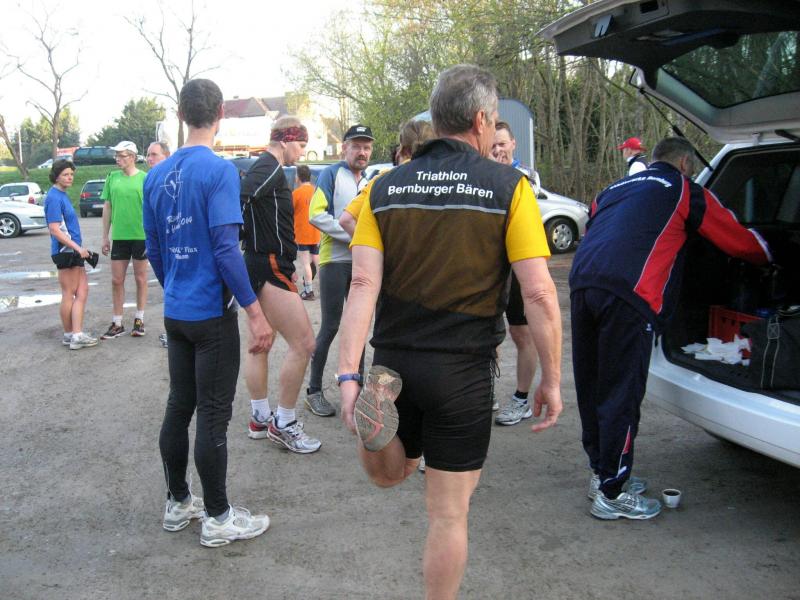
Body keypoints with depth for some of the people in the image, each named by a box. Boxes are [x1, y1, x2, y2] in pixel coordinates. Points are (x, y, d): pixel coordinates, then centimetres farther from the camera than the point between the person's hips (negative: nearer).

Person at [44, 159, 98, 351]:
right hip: (65, 251, -9)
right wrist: (78, 248, -20)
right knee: (69, 293, 0)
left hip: (73, 251, 9)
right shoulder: (54, 198, -14)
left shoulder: (62, 195, 14)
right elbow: (55, 230, -19)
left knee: (82, 290, 7)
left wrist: (80, 249, 20)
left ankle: (76, 335, 7)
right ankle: (70, 335, 11)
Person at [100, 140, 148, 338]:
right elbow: (107, 207, 9)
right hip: (118, 236, 3)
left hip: (141, 236, -3)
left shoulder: (144, 178, -4)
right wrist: (105, 237, 8)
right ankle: (117, 324, 15)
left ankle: (139, 320, 21)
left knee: (140, 278, 9)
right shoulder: (112, 177, 5)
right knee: (116, 280, 6)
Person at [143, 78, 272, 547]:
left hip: (175, 312, 7)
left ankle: (178, 503, 28)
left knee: (179, 407, 16)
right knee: (213, 415, 1)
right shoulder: (219, 170, -14)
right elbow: (226, 249, -20)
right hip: (212, 313, -7)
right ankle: (218, 518, 12)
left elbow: (154, 249, 13)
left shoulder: (157, 175, 7)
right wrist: (256, 313, -17)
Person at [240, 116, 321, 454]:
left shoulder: (267, 168, 18)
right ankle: (283, 424, 1)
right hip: (269, 269, -11)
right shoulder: (270, 169, -14)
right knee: (303, 343, -9)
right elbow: (238, 200, -29)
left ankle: (260, 419, 25)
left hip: (262, 265, 11)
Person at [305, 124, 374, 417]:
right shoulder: (332, 174, -5)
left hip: (361, 262, 6)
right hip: (335, 261, -6)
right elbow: (316, 214, -16)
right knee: (330, 327, -3)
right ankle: (314, 391, 7)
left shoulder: (368, 183, 15)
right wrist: (353, 235, -19)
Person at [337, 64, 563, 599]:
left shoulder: (386, 188, 2)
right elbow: (540, 295, -12)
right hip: (463, 372, -3)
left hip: (394, 361, 3)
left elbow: (363, 284, -8)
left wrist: (348, 374, -11)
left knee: (389, 475, 27)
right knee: (449, 512, 12)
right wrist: (552, 379, -3)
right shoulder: (508, 187, -7)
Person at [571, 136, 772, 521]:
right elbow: (742, 242, 21)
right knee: (621, 393, 0)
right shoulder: (685, 191, 14)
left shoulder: (615, 189, 30)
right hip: (628, 296, -6)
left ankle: (602, 471, 29)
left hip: (581, 284, 7)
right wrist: (765, 257, 41)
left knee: (592, 388, 15)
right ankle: (612, 493, 8)